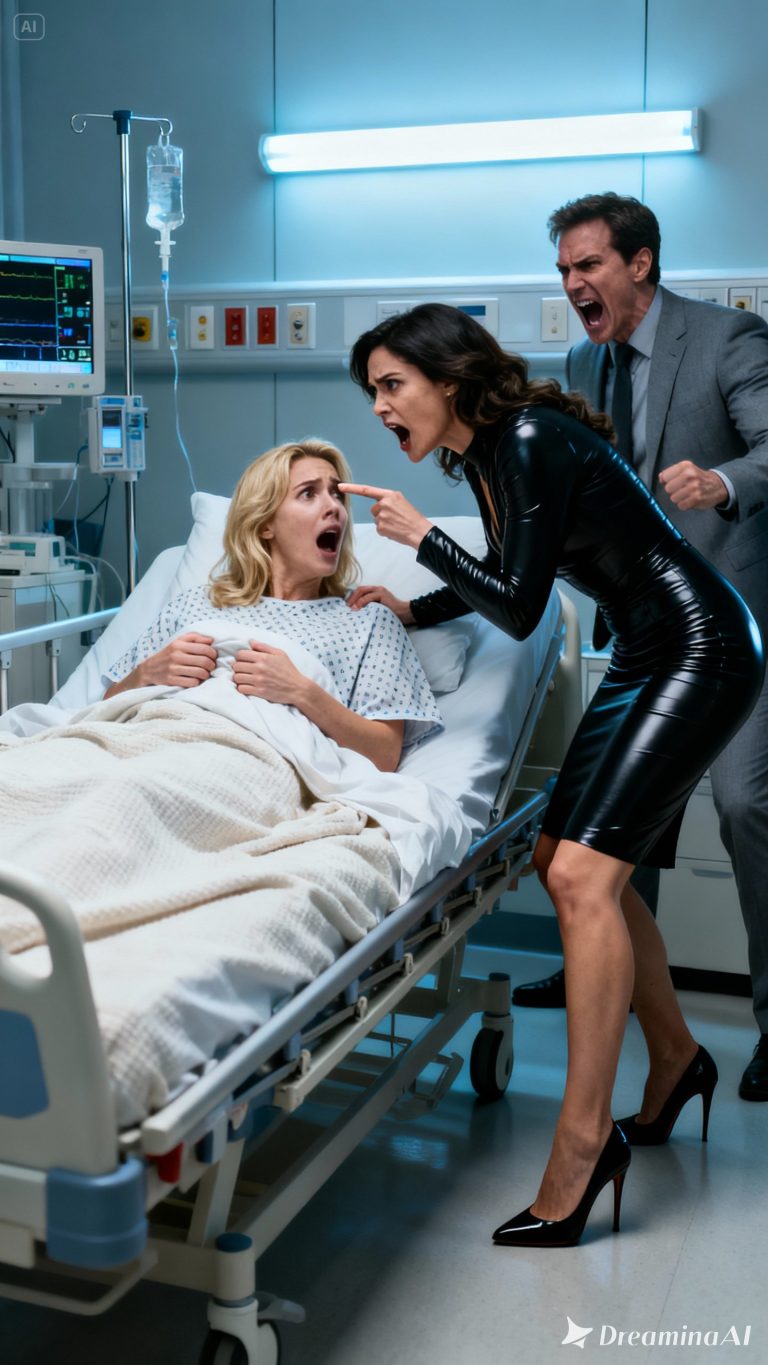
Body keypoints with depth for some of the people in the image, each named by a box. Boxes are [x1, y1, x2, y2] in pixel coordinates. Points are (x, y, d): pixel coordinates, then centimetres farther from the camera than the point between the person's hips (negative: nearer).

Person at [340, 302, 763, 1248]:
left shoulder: (532, 441, -20)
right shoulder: (484, 454, 8)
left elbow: (520, 610, -20)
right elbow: (503, 577, 24)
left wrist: (421, 536, -12)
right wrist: (411, 611, 14)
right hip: (645, 659, 10)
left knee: (582, 870, -19)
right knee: (568, 861, 12)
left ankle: (584, 1136, -12)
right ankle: (675, 1059, 30)